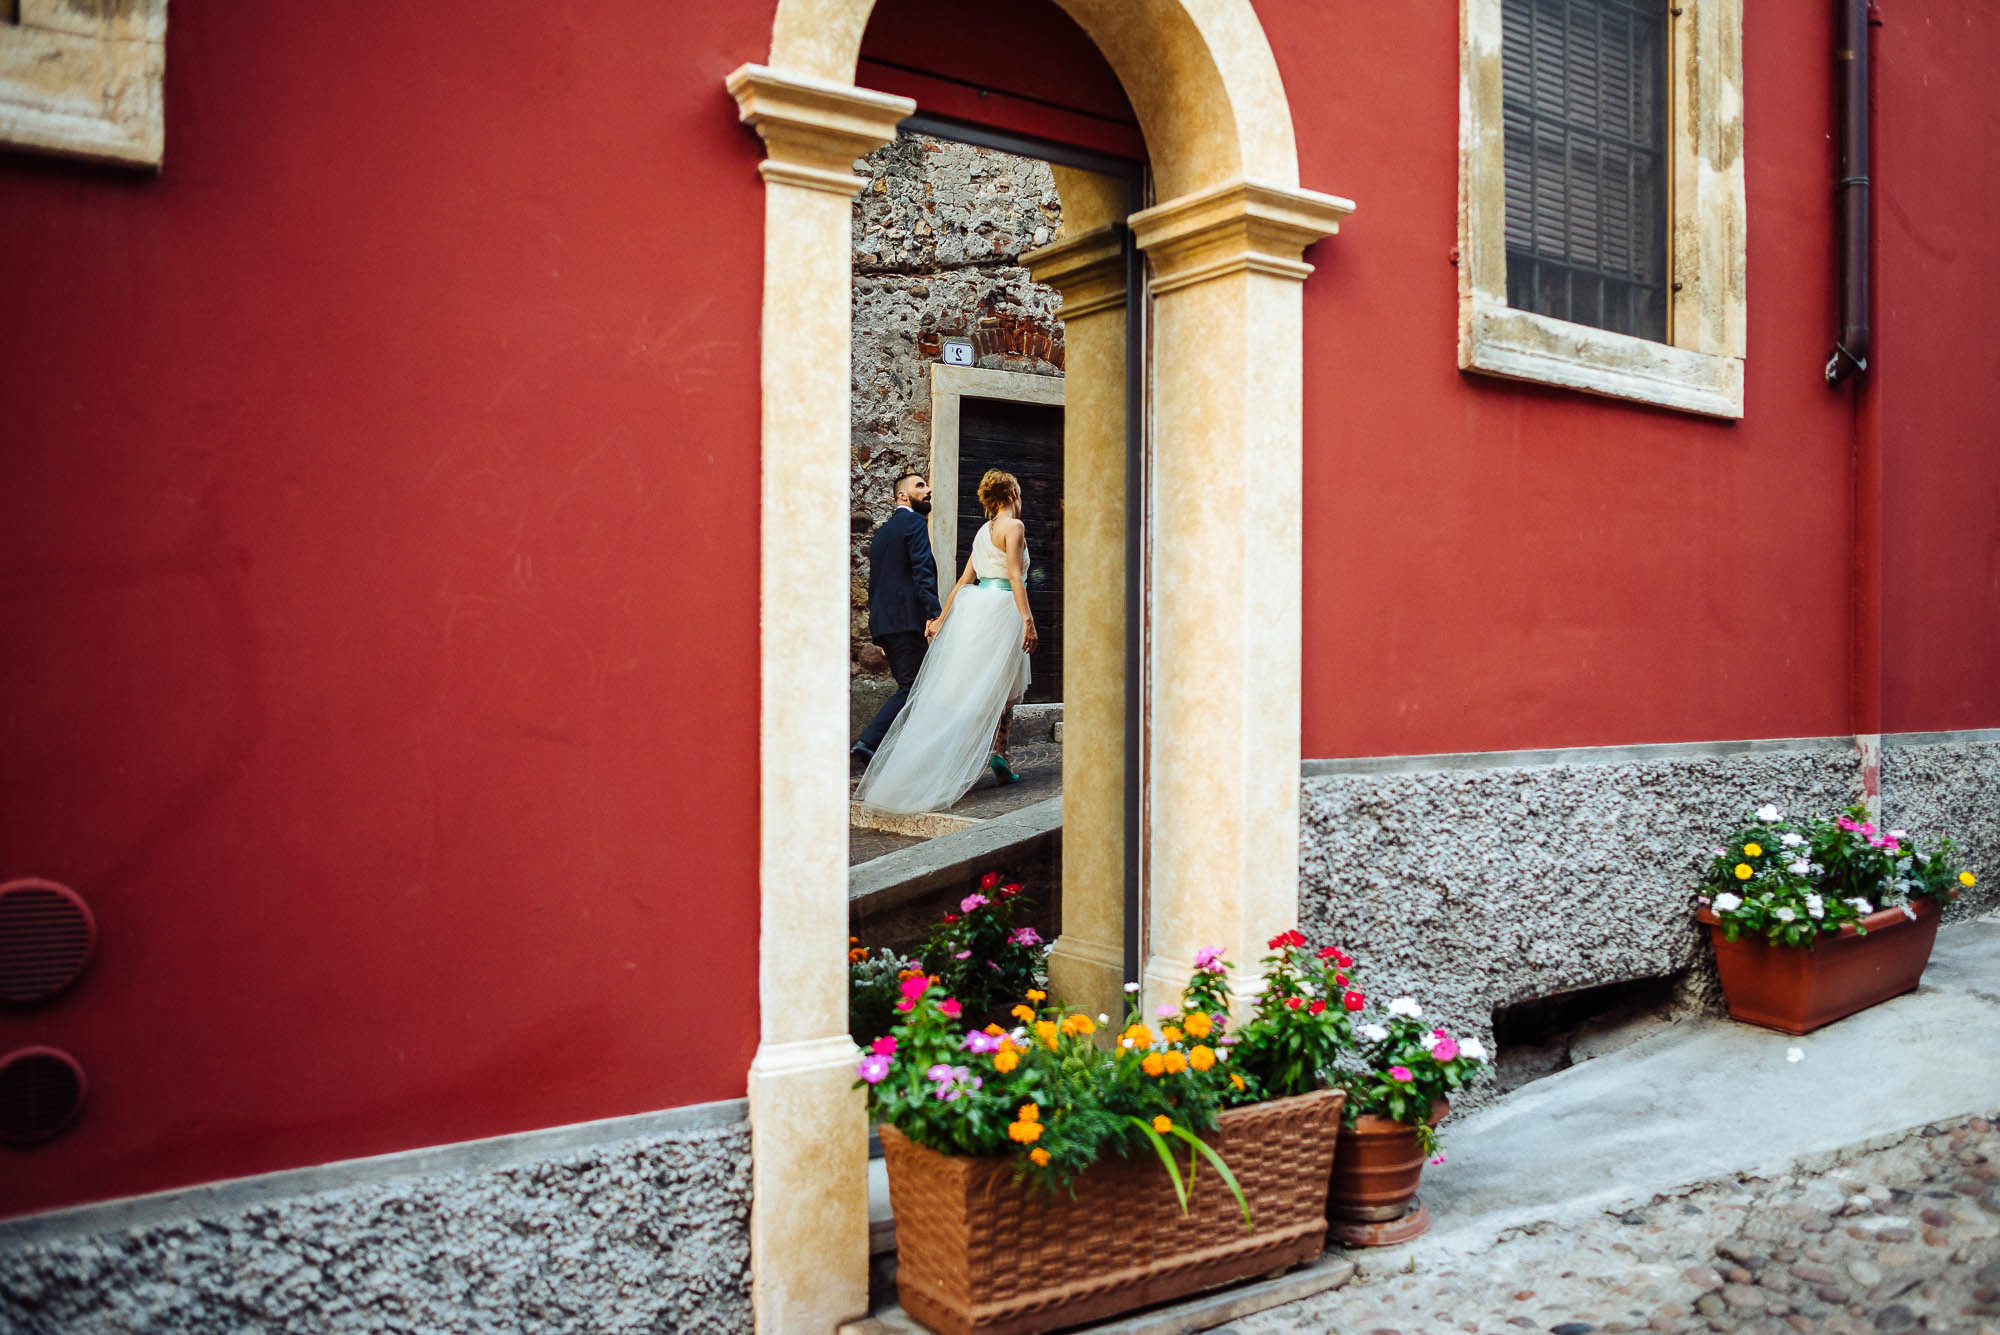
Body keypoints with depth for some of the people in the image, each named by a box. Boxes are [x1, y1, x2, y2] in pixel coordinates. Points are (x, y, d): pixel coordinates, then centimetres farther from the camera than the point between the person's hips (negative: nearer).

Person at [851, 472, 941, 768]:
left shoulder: (881, 532, 23)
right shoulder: (914, 523, -4)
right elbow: (923, 570, -18)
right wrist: (933, 613, -26)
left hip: (882, 621, 9)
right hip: (908, 617, -9)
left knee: (909, 688, 12)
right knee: (912, 688, -9)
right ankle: (867, 744, -18)